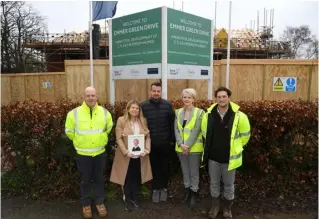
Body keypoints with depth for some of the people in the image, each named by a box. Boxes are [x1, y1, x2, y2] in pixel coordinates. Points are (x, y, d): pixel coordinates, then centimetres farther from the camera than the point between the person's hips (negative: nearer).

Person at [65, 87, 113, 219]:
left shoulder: (105, 112, -5)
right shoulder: (74, 113, -13)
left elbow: (109, 128, 13)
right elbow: (69, 131, 1)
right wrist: (79, 141, 7)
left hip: (100, 152, 2)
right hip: (83, 153, -2)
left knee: (99, 179, 15)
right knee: (85, 180, 13)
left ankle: (100, 202, 34)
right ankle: (86, 204, 33)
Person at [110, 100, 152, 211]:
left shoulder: (143, 120, 4)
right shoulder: (121, 120, -6)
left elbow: (148, 136, 4)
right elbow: (119, 139, -9)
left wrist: (147, 149, -11)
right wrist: (125, 152, -19)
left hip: (140, 155, 3)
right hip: (126, 156, -3)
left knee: (137, 178, 14)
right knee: (127, 179, 10)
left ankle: (135, 198, 32)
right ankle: (127, 200, 27)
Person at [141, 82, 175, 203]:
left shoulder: (167, 105, -4)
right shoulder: (144, 106, -4)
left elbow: (172, 123, -1)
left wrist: (172, 140, -2)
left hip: (165, 143, 0)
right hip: (151, 143, 0)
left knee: (165, 167, 13)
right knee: (154, 167, 13)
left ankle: (164, 188, 31)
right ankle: (155, 189, 30)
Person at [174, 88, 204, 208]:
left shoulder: (199, 112, -6)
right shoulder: (178, 112, 6)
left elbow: (196, 131, -12)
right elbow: (176, 129, 0)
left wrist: (188, 146, -16)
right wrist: (181, 144, -12)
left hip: (194, 148, -3)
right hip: (180, 148, 4)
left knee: (194, 172, 8)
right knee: (185, 171, 16)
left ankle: (194, 193, 24)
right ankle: (187, 190, 33)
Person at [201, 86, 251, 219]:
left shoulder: (239, 116, -15)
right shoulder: (209, 114, -8)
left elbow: (245, 135, 0)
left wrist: (235, 147, 9)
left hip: (230, 157, -1)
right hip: (212, 156, 2)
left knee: (229, 185, 15)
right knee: (214, 183, 18)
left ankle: (227, 208, 39)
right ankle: (215, 205, 40)